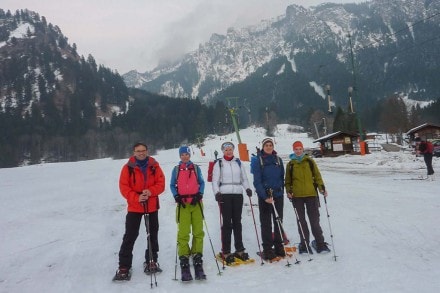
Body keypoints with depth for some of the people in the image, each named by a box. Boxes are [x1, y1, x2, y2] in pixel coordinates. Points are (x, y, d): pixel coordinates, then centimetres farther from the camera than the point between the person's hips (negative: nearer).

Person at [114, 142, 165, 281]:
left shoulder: (154, 166, 0)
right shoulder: (128, 167, -5)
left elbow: (161, 184, -2)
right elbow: (123, 187, -9)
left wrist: (151, 191, -20)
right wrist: (136, 198, -22)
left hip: (152, 206, 3)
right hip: (134, 207, -2)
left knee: (153, 235, 12)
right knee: (130, 236, -2)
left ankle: (151, 262, 28)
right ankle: (124, 266, 6)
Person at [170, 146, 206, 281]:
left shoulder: (196, 168, 10)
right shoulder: (176, 169, 9)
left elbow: (201, 183, 9)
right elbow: (172, 185, 8)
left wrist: (199, 194, -7)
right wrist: (176, 196, -7)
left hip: (196, 203, 1)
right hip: (183, 204, -1)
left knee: (198, 232, 3)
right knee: (183, 233, -6)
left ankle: (197, 259, 10)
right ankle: (184, 260, -2)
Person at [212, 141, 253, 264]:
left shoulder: (239, 163, 13)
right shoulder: (219, 164, 4)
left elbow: (244, 178, 14)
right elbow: (215, 181, 0)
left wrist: (247, 188, -3)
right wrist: (217, 192, -16)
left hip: (238, 194, 3)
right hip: (224, 195, -3)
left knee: (237, 222, 8)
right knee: (227, 223, -4)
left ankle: (239, 249, 18)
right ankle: (226, 252, 2)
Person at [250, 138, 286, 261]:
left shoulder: (278, 159, 9)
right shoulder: (258, 160, -3)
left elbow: (282, 177, 11)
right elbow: (257, 181, -9)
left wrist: (281, 191, 0)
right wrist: (265, 196, -17)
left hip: (278, 195, 4)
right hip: (264, 196, -3)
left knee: (278, 222, 9)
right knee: (266, 223, 2)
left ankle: (279, 247, 20)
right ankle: (267, 249, 8)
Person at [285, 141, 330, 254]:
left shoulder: (310, 161, 6)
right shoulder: (290, 164, 7)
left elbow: (317, 175, 7)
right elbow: (288, 180, 12)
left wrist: (322, 187, -5)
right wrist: (288, 191, -3)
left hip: (311, 194, -1)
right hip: (297, 196, 1)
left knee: (314, 220, 2)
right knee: (301, 221, 7)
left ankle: (320, 243, 12)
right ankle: (304, 244, 15)